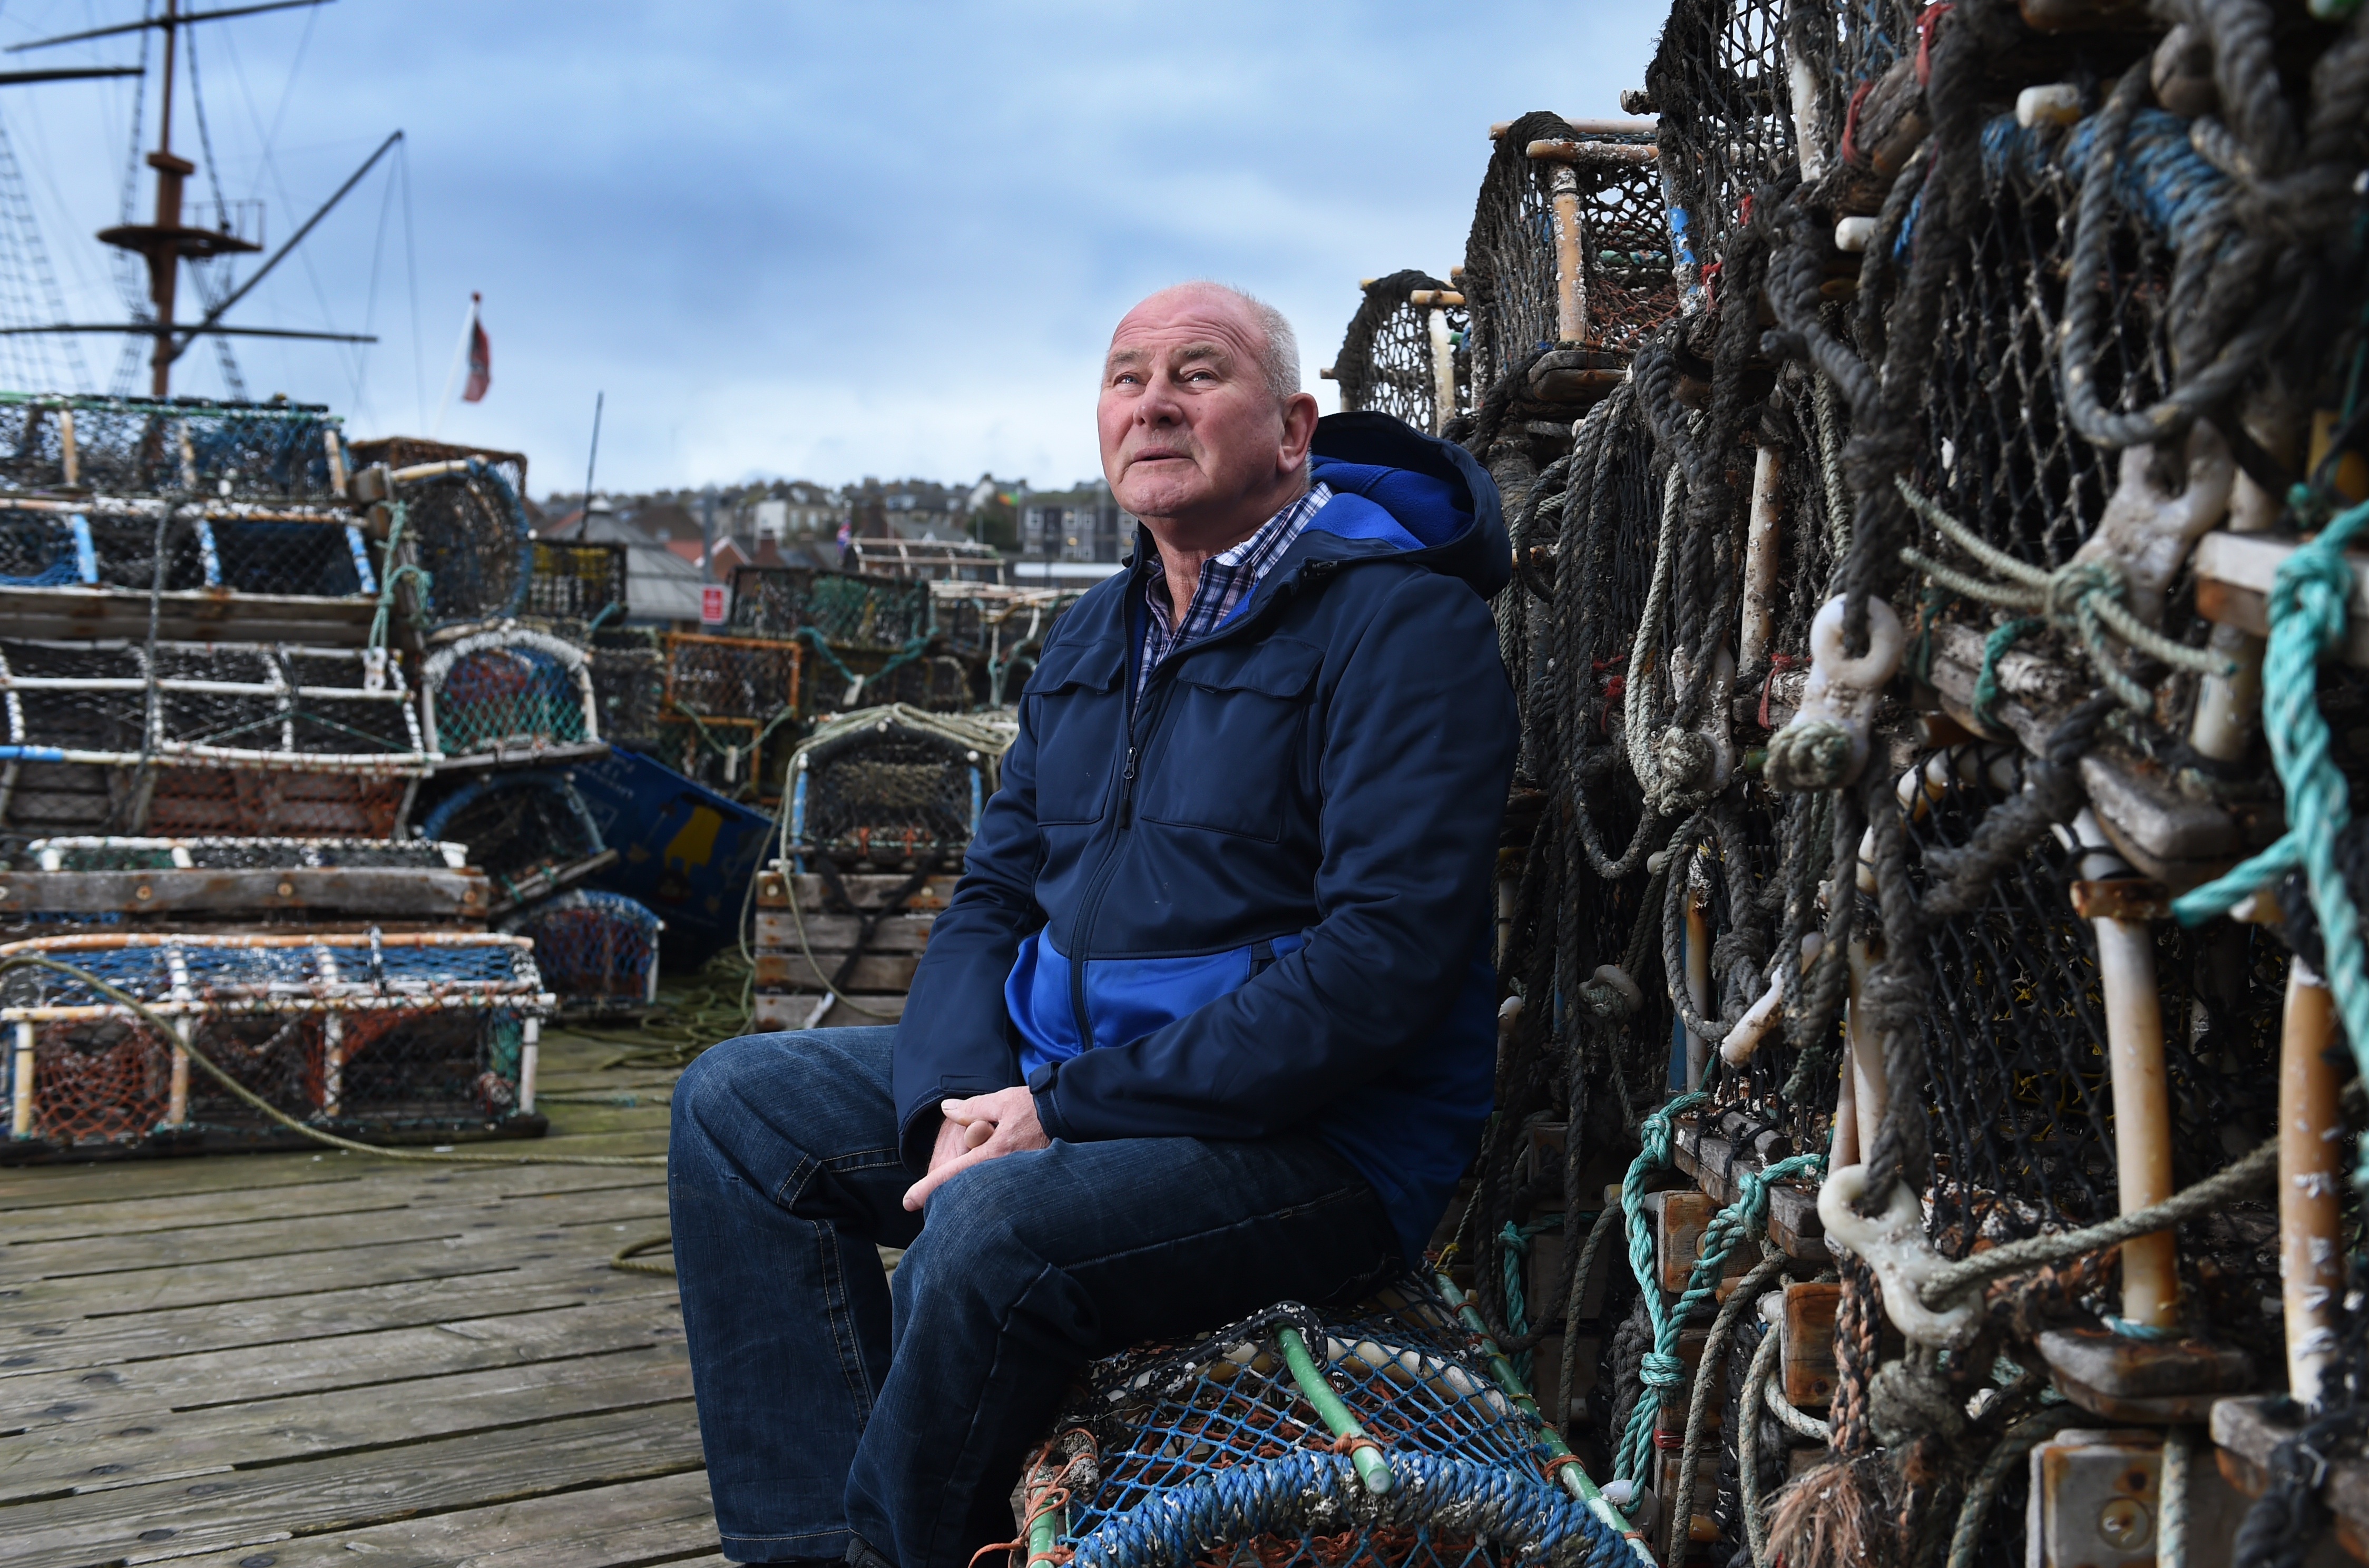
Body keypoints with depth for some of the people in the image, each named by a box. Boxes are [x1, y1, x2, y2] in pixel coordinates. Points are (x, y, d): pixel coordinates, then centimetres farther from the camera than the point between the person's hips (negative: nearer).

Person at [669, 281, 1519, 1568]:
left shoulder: (1400, 621, -12)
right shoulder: (1094, 637, 14)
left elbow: (1384, 963, -22)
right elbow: (993, 896, 14)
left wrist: (1064, 1110, -22)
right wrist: (962, 1100, -8)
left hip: (1321, 1129, -8)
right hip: (1055, 1080, 8)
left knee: (994, 1225, -33)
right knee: (738, 1103, 2)